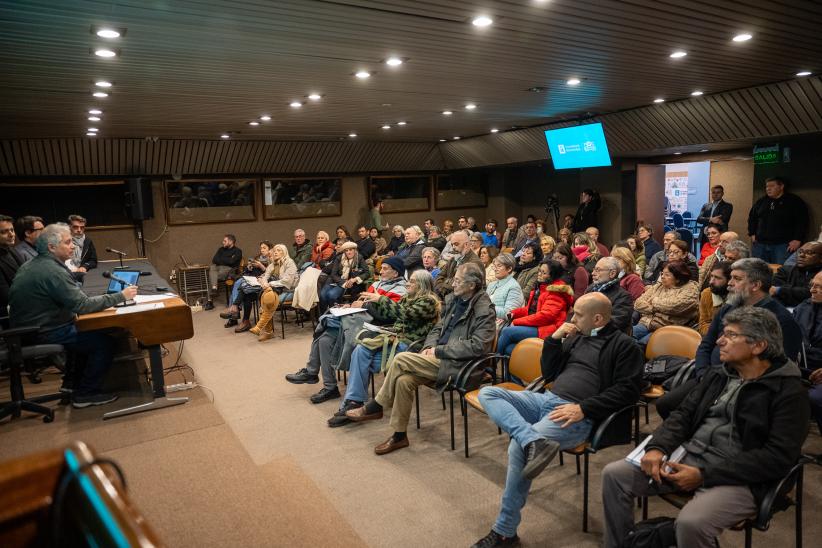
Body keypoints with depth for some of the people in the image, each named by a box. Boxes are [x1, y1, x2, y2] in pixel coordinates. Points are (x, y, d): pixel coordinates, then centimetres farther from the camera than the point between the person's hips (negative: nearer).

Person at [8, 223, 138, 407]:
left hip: (29, 328, 10)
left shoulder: (30, 265, 9)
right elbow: (82, 305, -26)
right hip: (44, 334, -10)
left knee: (89, 333, 22)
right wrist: (121, 296, -21)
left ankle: (72, 383, 27)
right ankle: (85, 394, 2)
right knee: (104, 342, -9)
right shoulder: (52, 270, -24)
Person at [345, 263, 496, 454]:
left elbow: (477, 346, -19)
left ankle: (375, 407, -1)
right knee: (403, 380, -18)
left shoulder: (484, 310, -12)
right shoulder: (454, 299, 12)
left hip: (457, 365, -7)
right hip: (440, 358, 7)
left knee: (401, 359, -19)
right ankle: (399, 435, -3)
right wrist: (429, 346, -1)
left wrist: (439, 351, -16)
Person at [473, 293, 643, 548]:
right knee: (487, 393, -10)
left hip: (578, 415, -8)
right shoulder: (576, 337, 21)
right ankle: (534, 441, -34)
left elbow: (628, 390, -10)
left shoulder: (624, 345, 1)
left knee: (518, 446, -28)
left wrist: (583, 408, -18)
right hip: (546, 399, 8)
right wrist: (554, 339, 7)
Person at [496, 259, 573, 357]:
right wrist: (514, 313, 2)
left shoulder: (556, 291, -9)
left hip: (546, 329, -8)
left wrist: (517, 322, -17)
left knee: (507, 331, -19)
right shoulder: (540, 287, 19)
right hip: (534, 326, 8)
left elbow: (545, 315, -19)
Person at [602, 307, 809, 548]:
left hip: (737, 477, -6)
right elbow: (684, 414, 12)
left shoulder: (789, 391, -6)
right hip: (688, 456, 6)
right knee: (614, 474, -7)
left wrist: (704, 475, -19)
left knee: (691, 523, -34)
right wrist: (657, 447, -10)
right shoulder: (718, 374, 14)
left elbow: (778, 457, -14)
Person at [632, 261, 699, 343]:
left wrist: (654, 300, 1)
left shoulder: (689, 290, 2)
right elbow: (638, 303, 11)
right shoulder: (658, 286, 18)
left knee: (641, 344, -31)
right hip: (645, 324, 5)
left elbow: (672, 306, -16)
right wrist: (653, 309, -6)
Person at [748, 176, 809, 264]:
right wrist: (752, 234, 13)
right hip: (760, 244, 5)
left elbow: (802, 221, -4)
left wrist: (797, 240, -10)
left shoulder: (795, 201, 0)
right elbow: (752, 218, 22)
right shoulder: (761, 202, 13)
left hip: (783, 245, -4)